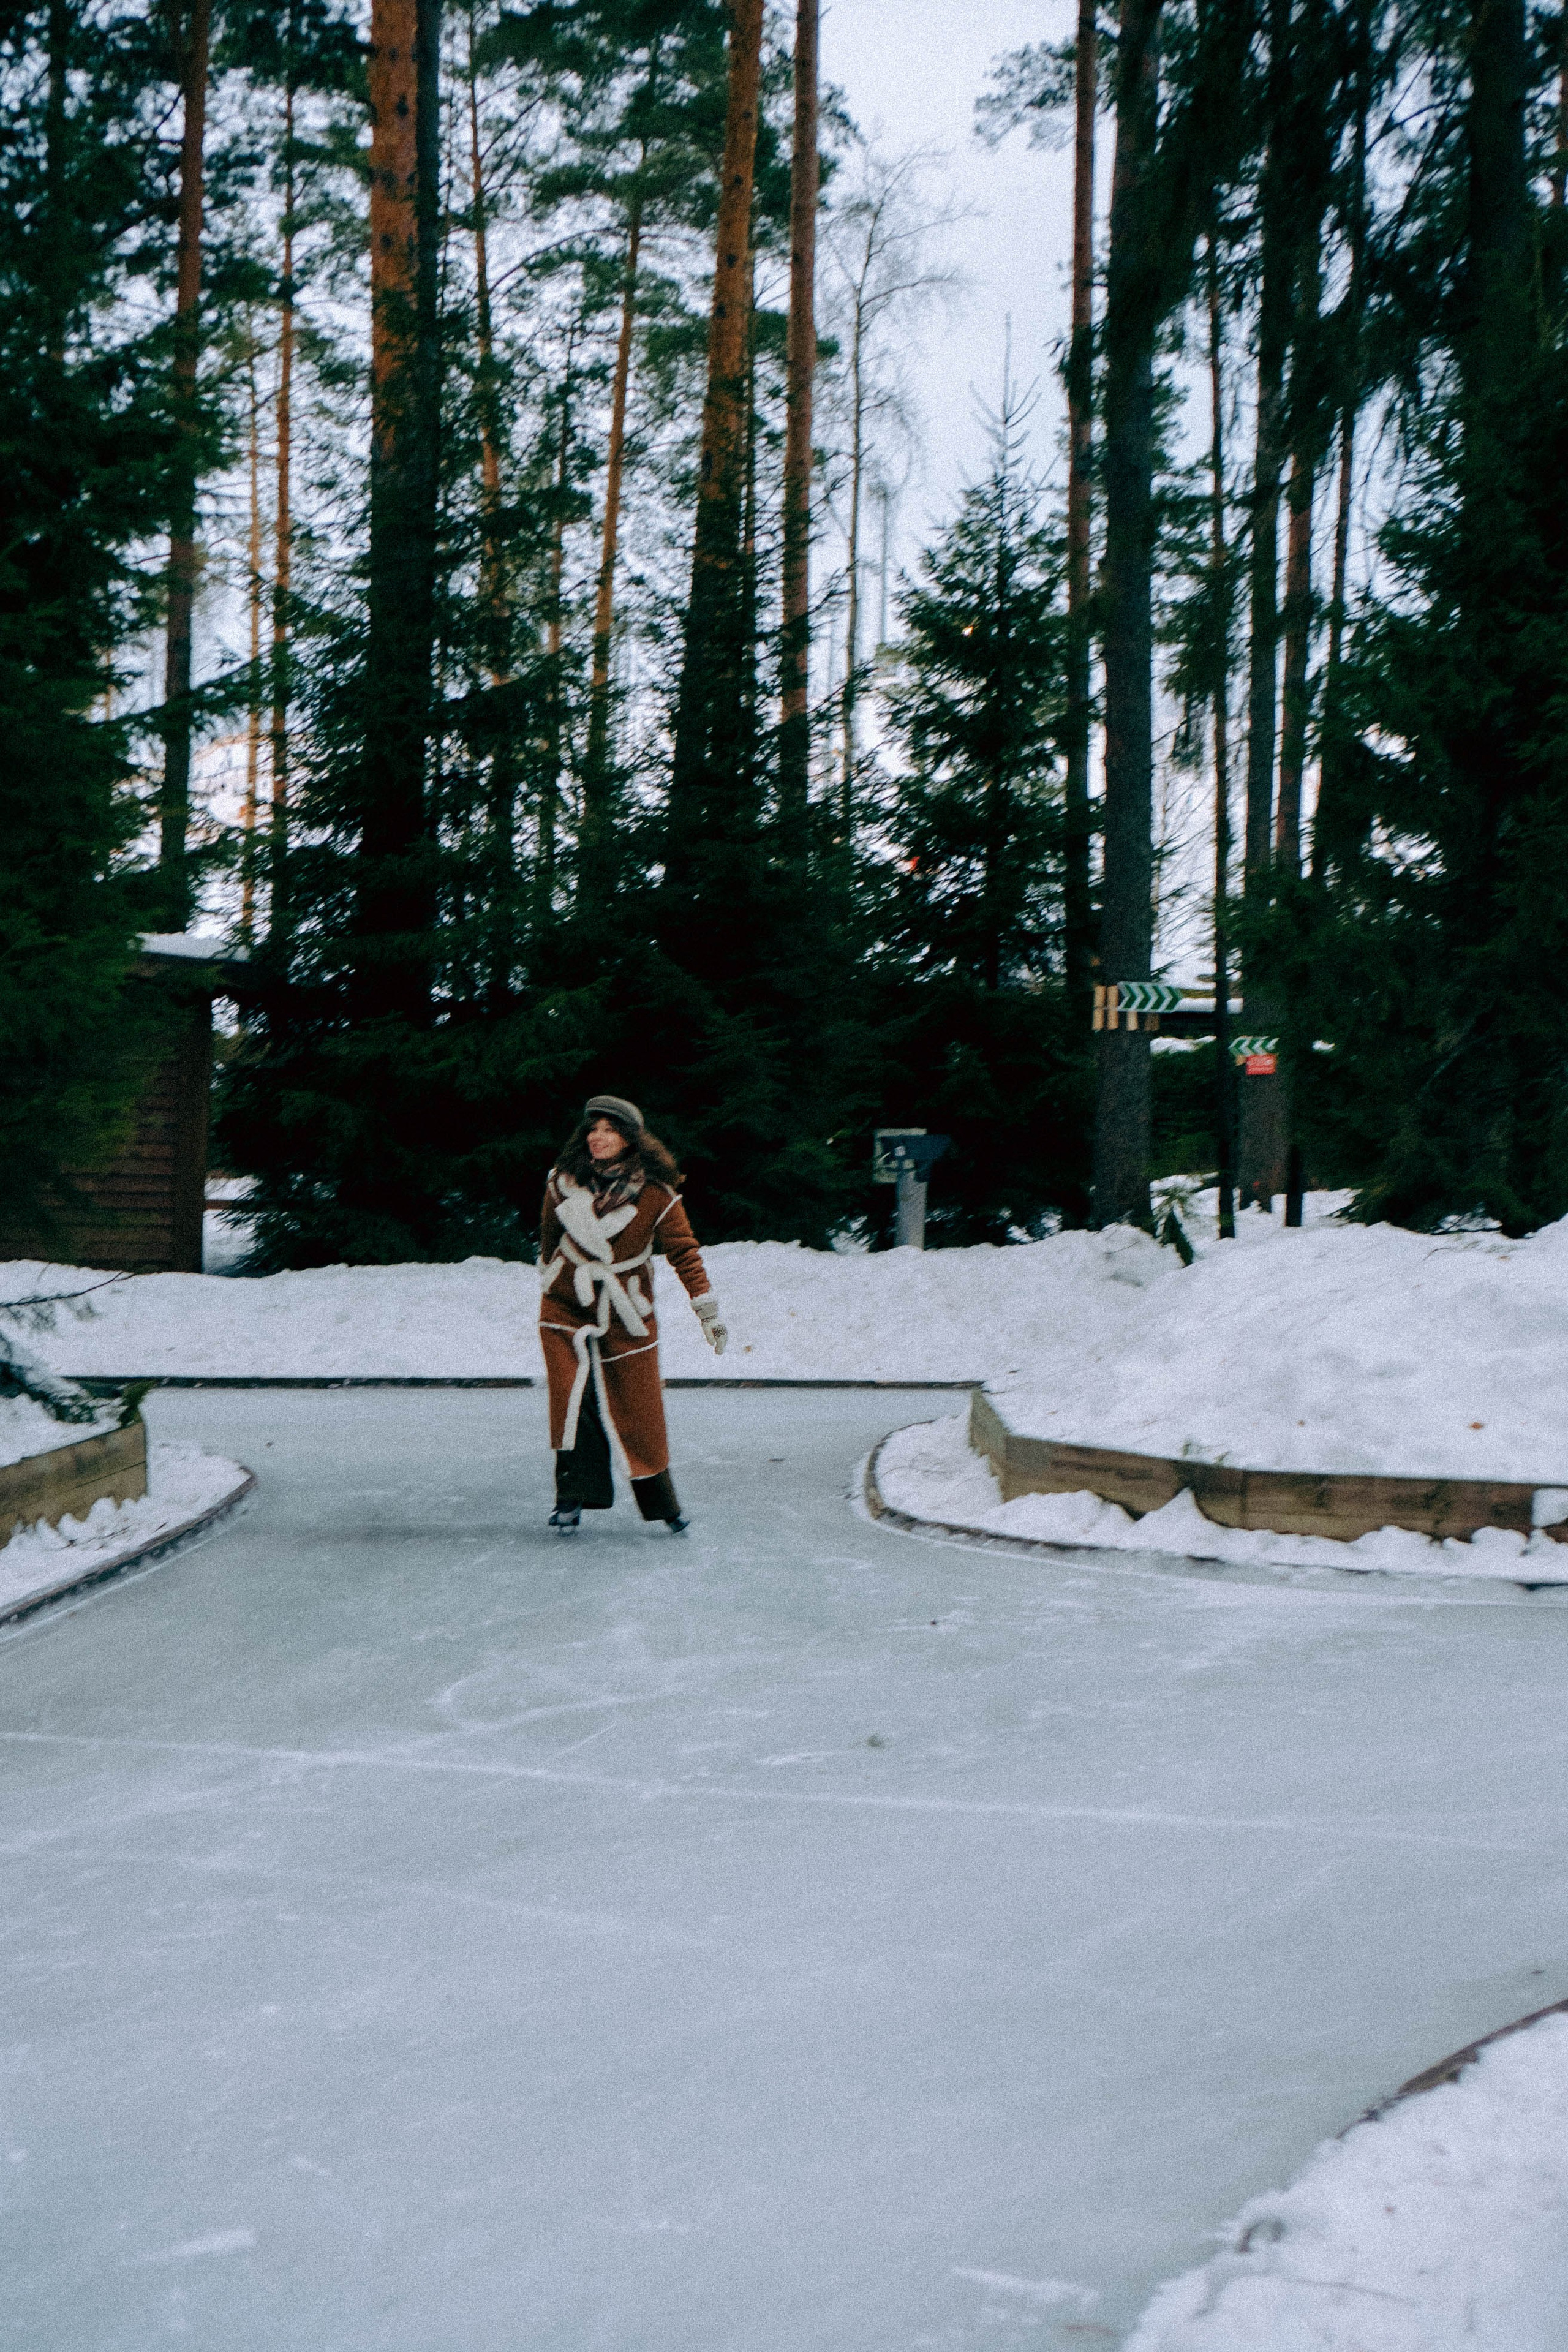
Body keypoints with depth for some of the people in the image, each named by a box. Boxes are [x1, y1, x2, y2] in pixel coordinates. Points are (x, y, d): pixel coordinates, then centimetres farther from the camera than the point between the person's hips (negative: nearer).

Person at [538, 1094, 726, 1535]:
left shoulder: (655, 1193, -12)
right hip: (565, 1305, 1)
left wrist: (709, 1311, -8)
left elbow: (684, 1251, -7)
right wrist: (549, 1274, 25)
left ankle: (662, 1503, 17)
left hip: (625, 1316, -1)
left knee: (638, 1409, 1)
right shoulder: (564, 1180, -5)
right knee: (570, 1396, -12)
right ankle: (573, 1498, -3)